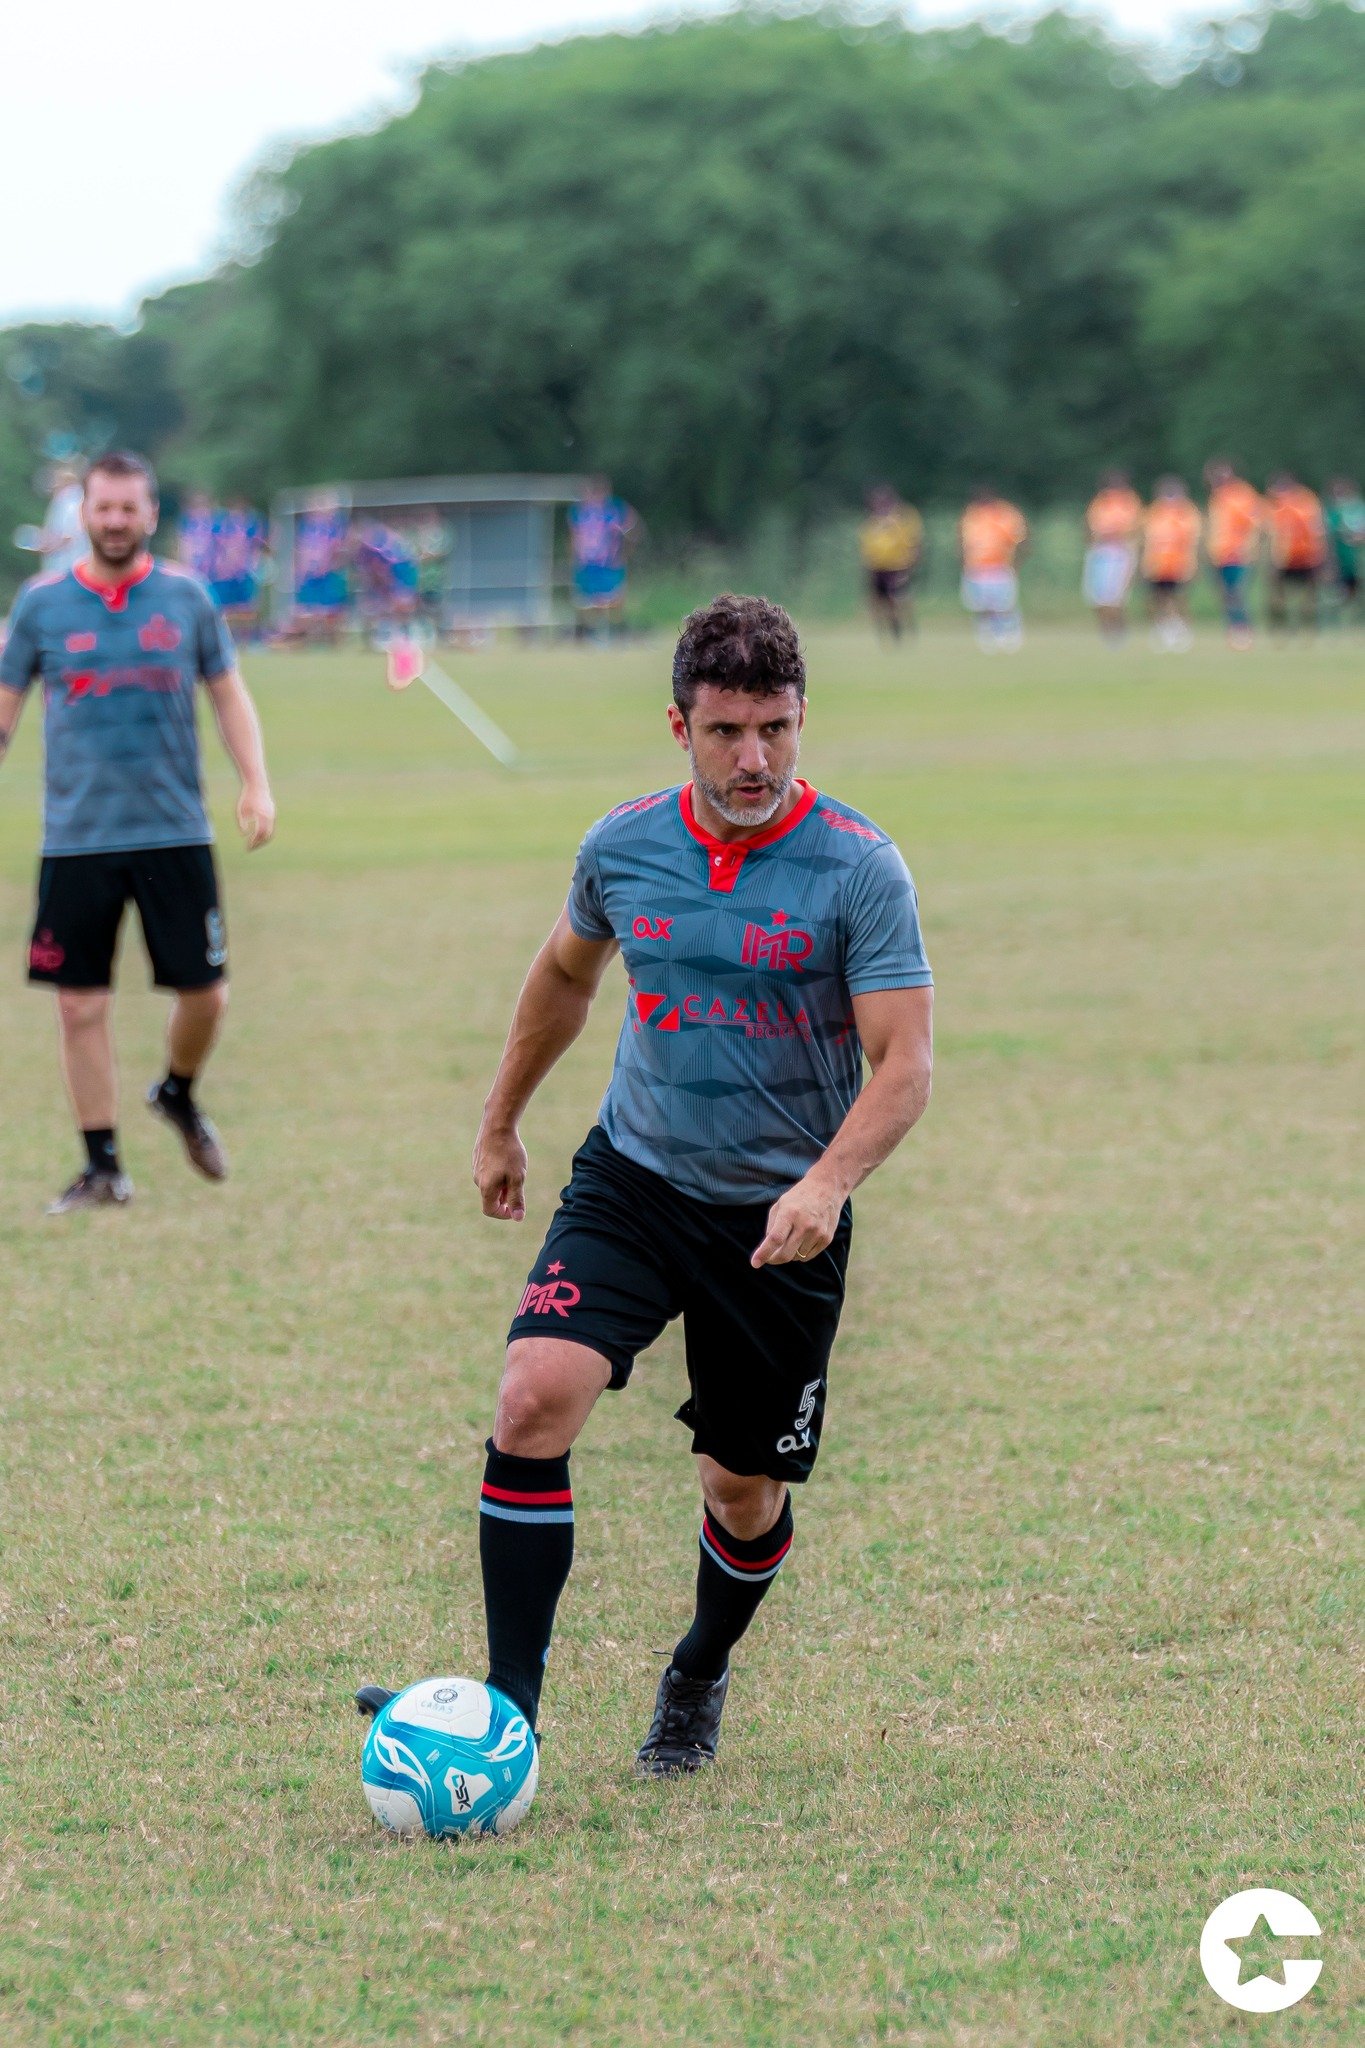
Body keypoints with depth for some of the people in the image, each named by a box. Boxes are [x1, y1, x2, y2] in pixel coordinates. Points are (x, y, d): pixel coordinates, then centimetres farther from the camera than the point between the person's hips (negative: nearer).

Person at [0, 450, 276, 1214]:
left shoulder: (185, 596, 3)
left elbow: (229, 692, 11)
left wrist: (256, 782, -1)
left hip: (176, 834, 1)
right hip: (77, 837, -1)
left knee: (206, 994, 1)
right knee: (82, 1007, -1)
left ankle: (179, 1094, 32)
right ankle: (103, 1165, 11)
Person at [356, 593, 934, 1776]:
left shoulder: (858, 871, -14)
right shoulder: (621, 848, -2)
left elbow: (905, 1064, -17)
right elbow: (566, 974, 19)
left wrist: (827, 1184, -33)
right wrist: (501, 1124, 27)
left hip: (782, 1220, -2)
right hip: (630, 1185, 2)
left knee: (744, 1489, 8)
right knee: (536, 1400, -20)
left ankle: (699, 1681, 40)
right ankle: (507, 1714, -17)